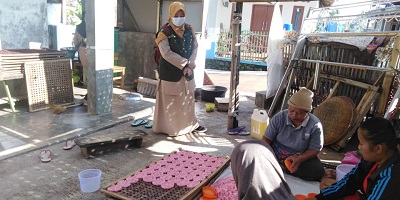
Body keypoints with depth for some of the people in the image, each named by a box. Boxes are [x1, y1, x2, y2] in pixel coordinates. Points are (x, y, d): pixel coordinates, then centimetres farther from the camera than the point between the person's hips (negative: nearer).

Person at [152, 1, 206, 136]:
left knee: (188, 99, 14)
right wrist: (185, 63, -21)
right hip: (170, 72, -5)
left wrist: (190, 64, -11)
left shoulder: (189, 30, 5)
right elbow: (167, 53, -20)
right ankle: (168, 127, 16)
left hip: (187, 71, 5)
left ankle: (191, 124, 27)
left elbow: (195, 48, 5)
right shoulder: (165, 32, -11)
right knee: (170, 101, 3)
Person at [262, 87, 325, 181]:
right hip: (276, 155, 0)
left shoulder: (315, 125, -11)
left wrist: (299, 158, -29)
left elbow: (314, 149, -9)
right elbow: (266, 139, -5)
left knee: (318, 171, -30)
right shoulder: (279, 117, -9)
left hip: (302, 158, 1)